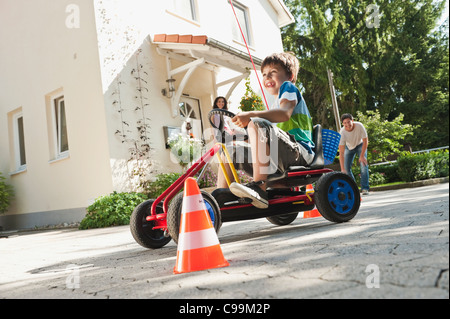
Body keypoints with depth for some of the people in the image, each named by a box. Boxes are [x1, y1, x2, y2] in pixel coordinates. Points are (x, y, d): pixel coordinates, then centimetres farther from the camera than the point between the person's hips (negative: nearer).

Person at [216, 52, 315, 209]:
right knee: (229, 151, 6)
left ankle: (259, 188, -38)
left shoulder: (288, 87, 6)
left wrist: (251, 115, -31)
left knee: (258, 124, -33)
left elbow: (285, 113, -19)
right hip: (279, 160, 9)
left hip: (298, 152, -9)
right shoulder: (277, 102, 33)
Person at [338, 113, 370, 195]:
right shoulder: (342, 132, -33)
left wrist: (362, 156, -26)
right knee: (347, 167, -7)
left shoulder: (359, 126, -35)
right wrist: (342, 169, -39)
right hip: (349, 147, 1)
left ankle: (365, 188, -12)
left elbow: (365, 141, -21)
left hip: (360, 145, -1)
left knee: (364, 164, -18)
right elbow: (341, 152, -34)